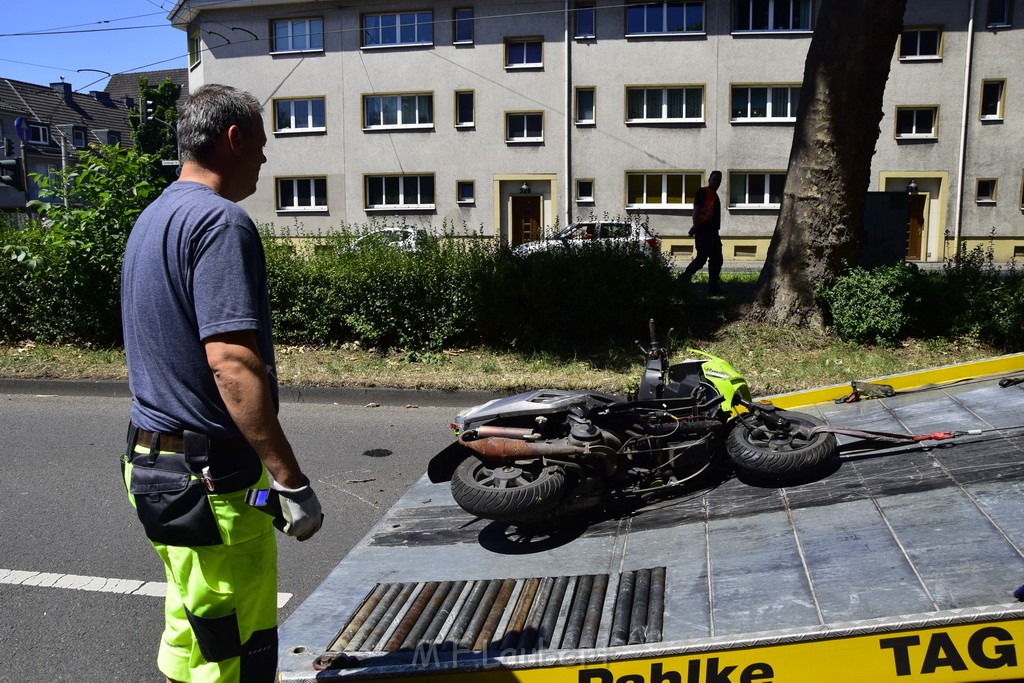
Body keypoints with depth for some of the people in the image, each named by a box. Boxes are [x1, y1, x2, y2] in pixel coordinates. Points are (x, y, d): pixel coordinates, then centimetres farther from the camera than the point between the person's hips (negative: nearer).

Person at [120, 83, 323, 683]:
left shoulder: (152, 218, 15)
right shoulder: (221, 222, -17)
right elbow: (232, 365, -26)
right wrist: (291, 481, -23)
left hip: (154, 461, 10)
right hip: (212, 476, -10)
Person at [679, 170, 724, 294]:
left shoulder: (715, 195, 22)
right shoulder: (703, 192, -6)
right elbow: (696, 209, -15)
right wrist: (695, 227, -23)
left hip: (712, 232, 10)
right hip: (703, 231, -9)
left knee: (717, 260, 8)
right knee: (702, 257, -12)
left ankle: (713, 286, 13)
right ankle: (683, 279, -3)